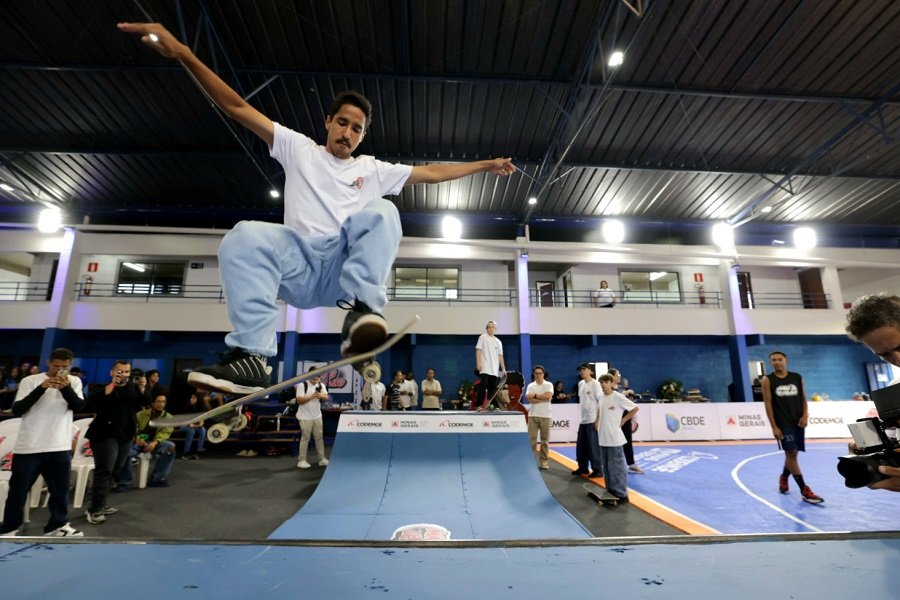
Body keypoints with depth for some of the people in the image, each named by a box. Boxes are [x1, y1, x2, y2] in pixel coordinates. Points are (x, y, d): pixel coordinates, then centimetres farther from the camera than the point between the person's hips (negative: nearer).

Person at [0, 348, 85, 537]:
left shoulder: (74, 381, 2)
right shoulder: (30, 380, -3)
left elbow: (78, 406, -10)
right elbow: (16, 410, -9)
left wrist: (66, 388, -27)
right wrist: (41, 388, -22)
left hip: (60, 447, 2)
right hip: (28, 447, -2)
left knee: (60, 488, 12)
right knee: (18, 491, 8)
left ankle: (58, 525, 26)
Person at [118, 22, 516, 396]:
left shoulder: (373, 170, 22)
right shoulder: (298, 149, 17)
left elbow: (430, 172, 22)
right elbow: (237, 108, 10)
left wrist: (484, 165, 21)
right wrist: (183, 54, 0)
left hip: (347, 268, 1)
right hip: (298, 263, 0)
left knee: (382, 213, -24)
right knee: (246, 236, -30)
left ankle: (362, 309, -40)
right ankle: (251, 356, -37)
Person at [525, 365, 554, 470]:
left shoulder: (549, 385, 2)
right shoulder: (530, 386, 6)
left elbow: (548, 395, -17)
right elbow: (529, 399, -9)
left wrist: (535, 395, -9)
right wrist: (543, 398, -12)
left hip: (545, 416, -1)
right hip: (532, 415, 1)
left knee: (545, 440, 6)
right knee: (532, 439, 2)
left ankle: (544, 461, 14)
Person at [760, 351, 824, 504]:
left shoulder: (797, 377, 6)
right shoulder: (768, 380, -4)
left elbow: (803, 399, 10)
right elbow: (768, 404, -6)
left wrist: (805, 415, -7)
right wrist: (774, 426, -10)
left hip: (798, 421, 4)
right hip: (782, 423, -4)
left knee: (793, 453, 13)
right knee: (791, 453, -8)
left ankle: (783, 478, 37)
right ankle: (804, 491, -3)